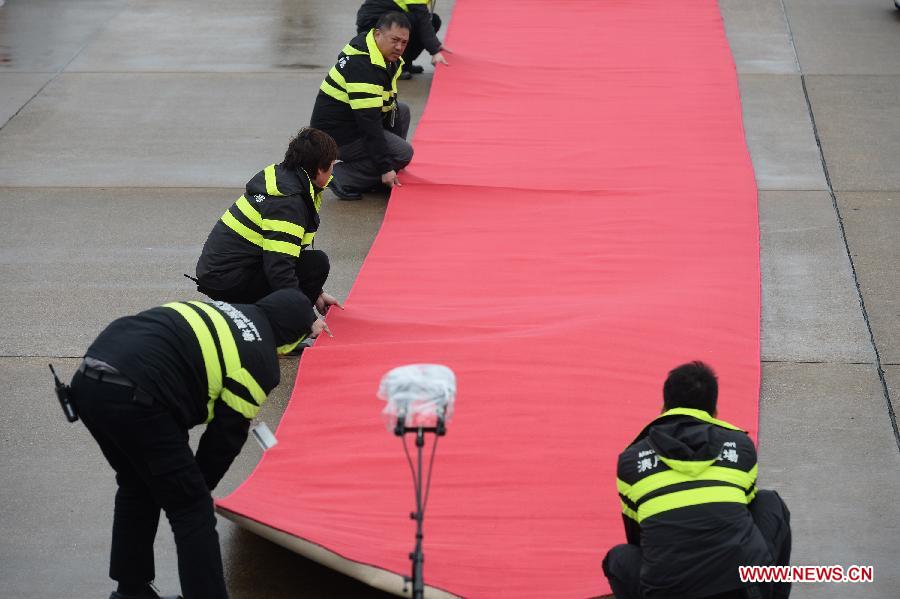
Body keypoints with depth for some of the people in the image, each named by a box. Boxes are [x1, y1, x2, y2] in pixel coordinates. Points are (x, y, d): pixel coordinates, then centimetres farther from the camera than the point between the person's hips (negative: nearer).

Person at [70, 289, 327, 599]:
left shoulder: (223, 309, 24)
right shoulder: (262, 363, 4)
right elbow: (227, 435, 9)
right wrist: (201, 487, 22)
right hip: (132, 398, -9)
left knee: (137, 487, 30)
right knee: (192, 509, 3)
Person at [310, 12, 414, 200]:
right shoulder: (362, 66, -27)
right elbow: (368, 120, -30)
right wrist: (385, 168, -29)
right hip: (338, 134, -10)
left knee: (402, 111, 14)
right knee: (403, 153, -12)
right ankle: (343, 178, -10)